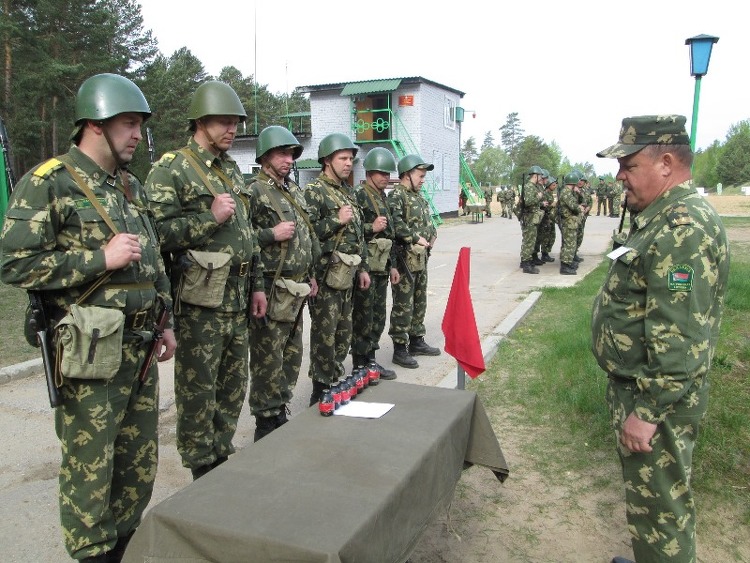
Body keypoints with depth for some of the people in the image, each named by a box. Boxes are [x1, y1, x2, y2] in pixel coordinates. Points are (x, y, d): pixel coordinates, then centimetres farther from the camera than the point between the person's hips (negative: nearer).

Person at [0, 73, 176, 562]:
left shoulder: (132, 185, 14)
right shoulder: (48, 183, -8)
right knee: (91, 466, 5)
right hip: (92, 352, -7)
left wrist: (163, 323, 16)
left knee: (140, 459, 16)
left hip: (141, 347, 7)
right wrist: (100, 257, -18)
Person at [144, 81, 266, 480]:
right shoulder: (171, 169, -8)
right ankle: (203, 474, 19)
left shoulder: (232, 169, 16)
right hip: (199, 301, -7)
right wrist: (210, 217, -19)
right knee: (198, 391, 4)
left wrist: (256, 284, 16)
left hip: (237, 299, 8)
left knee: (233, 386, 15)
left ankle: (222, 459, 32)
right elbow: (156, 232, -17)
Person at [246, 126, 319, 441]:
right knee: (268, 359, -1)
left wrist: (311, 274, 20)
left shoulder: (295, 191, 17)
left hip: (297, 290, 8)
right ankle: (267, 423, 11)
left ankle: (281, 412, 28)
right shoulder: (254, 192, -9)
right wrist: (271, 234, -21)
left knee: (292, 355, 15)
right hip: (272, 290, -8)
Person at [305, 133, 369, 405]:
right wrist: (337, 221, -19)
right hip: (326, 275, -8)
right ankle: (320, 391, 9)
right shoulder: (314, 191, -9)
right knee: (325, 334, -2)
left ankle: (335, 383, 27)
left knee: (344, 334, 14)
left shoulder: (348, 191, 16)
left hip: (347, 274, 8)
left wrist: (363, 267, 17)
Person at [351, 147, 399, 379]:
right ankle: (361, 366, 8)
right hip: (365, 267, -8)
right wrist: (371, 228, -21)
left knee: (378, 317, 13)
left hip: (382, 267, 8)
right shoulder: (358, 196, -9)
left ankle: (370, 359, 23)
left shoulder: (383, 198, 18)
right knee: (363, 317, -1)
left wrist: (393, 265, 21)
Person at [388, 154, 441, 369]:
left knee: (419, 302, 17)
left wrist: (432, 235, 6)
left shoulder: (419, 196, 17)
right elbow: (396, 224, -27)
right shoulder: (396, 195, -13)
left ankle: (416, 341, 29)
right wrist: (416, 238, -21)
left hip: (422, 258, 9)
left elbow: (428, 220, 25)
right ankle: (400, 349, 4)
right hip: (405, 258, -9)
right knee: (403, 305, -3)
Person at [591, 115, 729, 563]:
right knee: (649, 494, 24)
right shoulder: (663, 218, 10)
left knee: (659, 505, 6)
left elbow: (680, 338, -28)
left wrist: (648, 411, -24)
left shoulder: (684, 228, -24)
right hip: (636, 386, 10)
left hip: (657, 398, -10)